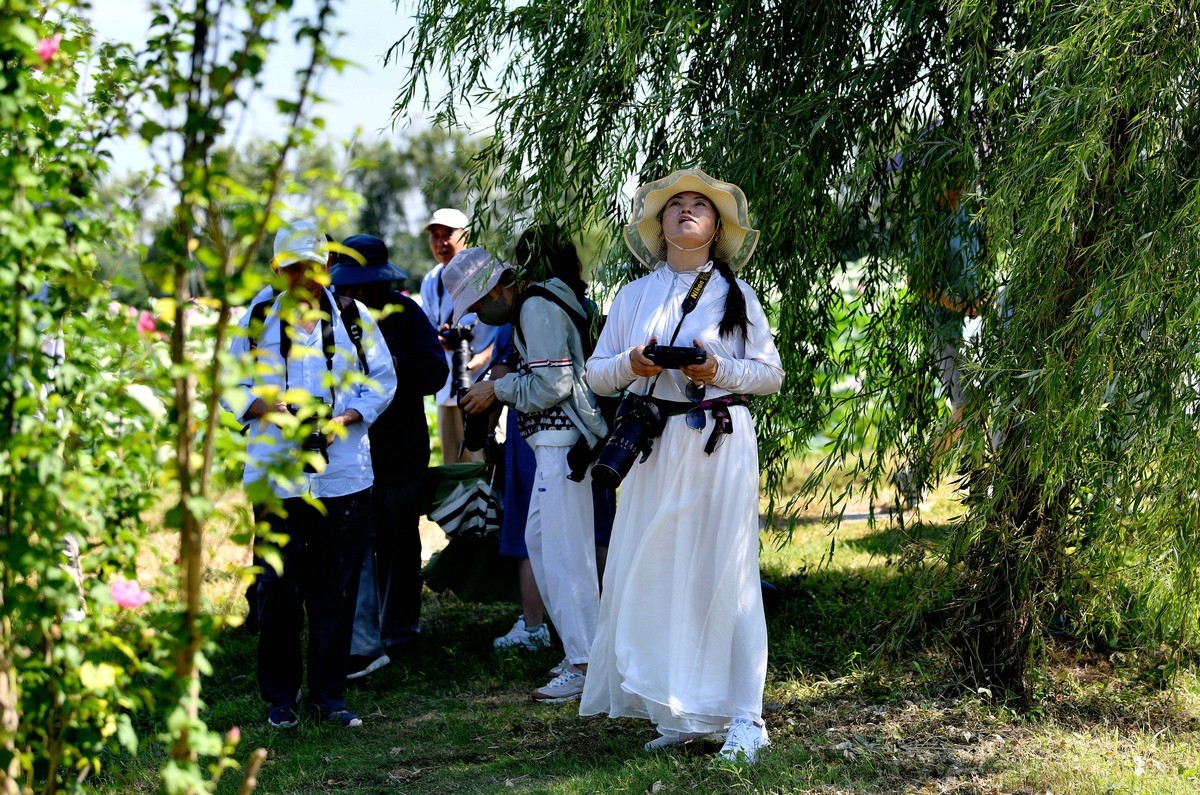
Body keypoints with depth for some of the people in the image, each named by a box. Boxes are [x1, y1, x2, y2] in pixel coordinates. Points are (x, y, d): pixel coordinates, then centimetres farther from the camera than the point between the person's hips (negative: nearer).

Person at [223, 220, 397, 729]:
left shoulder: (353, 318, 7)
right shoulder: (259, 319, 6)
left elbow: (382, 378, 9)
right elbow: (232, 384, 7)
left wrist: (348, 417, -7)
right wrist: (269, 410, -12)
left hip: (344, 473, 1)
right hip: (277, 473, -1)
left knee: (337, 589, 3)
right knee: (279, 587, 0)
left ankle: (329, 694, 13)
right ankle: (280, 696, 12)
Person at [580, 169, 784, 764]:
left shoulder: (737, 295, 8)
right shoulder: (634, 296, 14)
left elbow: (771, 373, 6)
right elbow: (596, 373, 13)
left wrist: (719, 370, -12)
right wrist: (630, 365, -8)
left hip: (720, 446, -3)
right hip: (654, 447, 3)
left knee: (724, 575, -6)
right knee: (654, 574, -1)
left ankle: (744, 719, -4)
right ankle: (677, 714, 8)